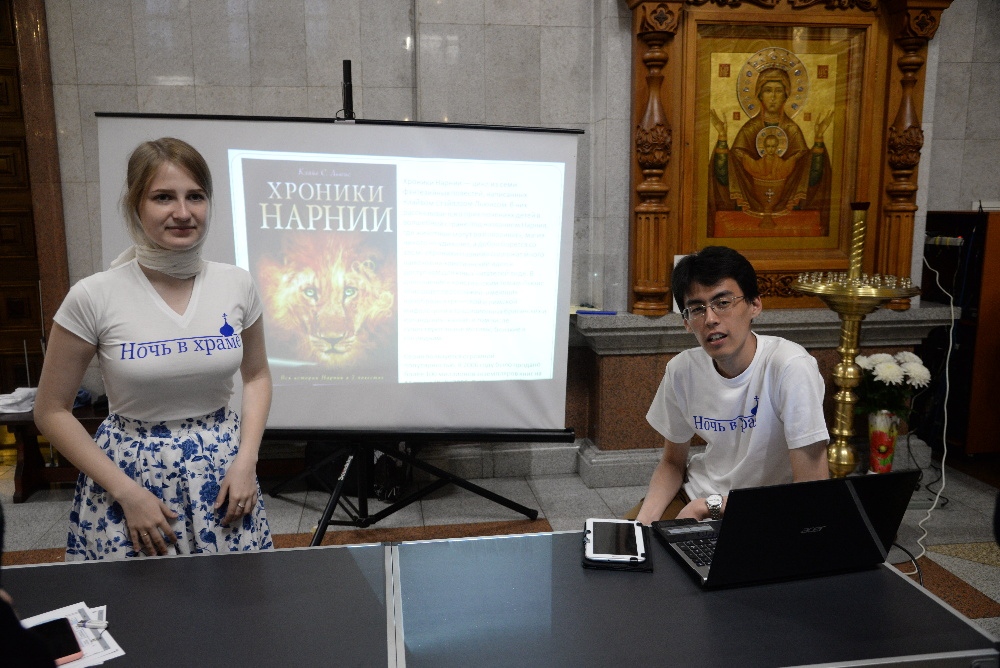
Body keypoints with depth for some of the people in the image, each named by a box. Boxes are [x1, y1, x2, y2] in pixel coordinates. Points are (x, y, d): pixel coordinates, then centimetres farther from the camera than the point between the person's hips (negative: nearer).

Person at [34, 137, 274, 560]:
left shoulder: (237, 285, -3)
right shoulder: (94, 297, -11)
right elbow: (51, 412, -3)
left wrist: (246, 460, -3)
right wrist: (127, 493, -9)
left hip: (223, 477, 2)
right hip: (132, 474, -2)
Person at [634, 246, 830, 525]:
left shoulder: (790, 367, -24)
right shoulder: (682, 369, -8)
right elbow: (672, 462, 7)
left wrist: (711, 504, -21)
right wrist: (644, 520, -12)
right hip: (696, 496, 5)